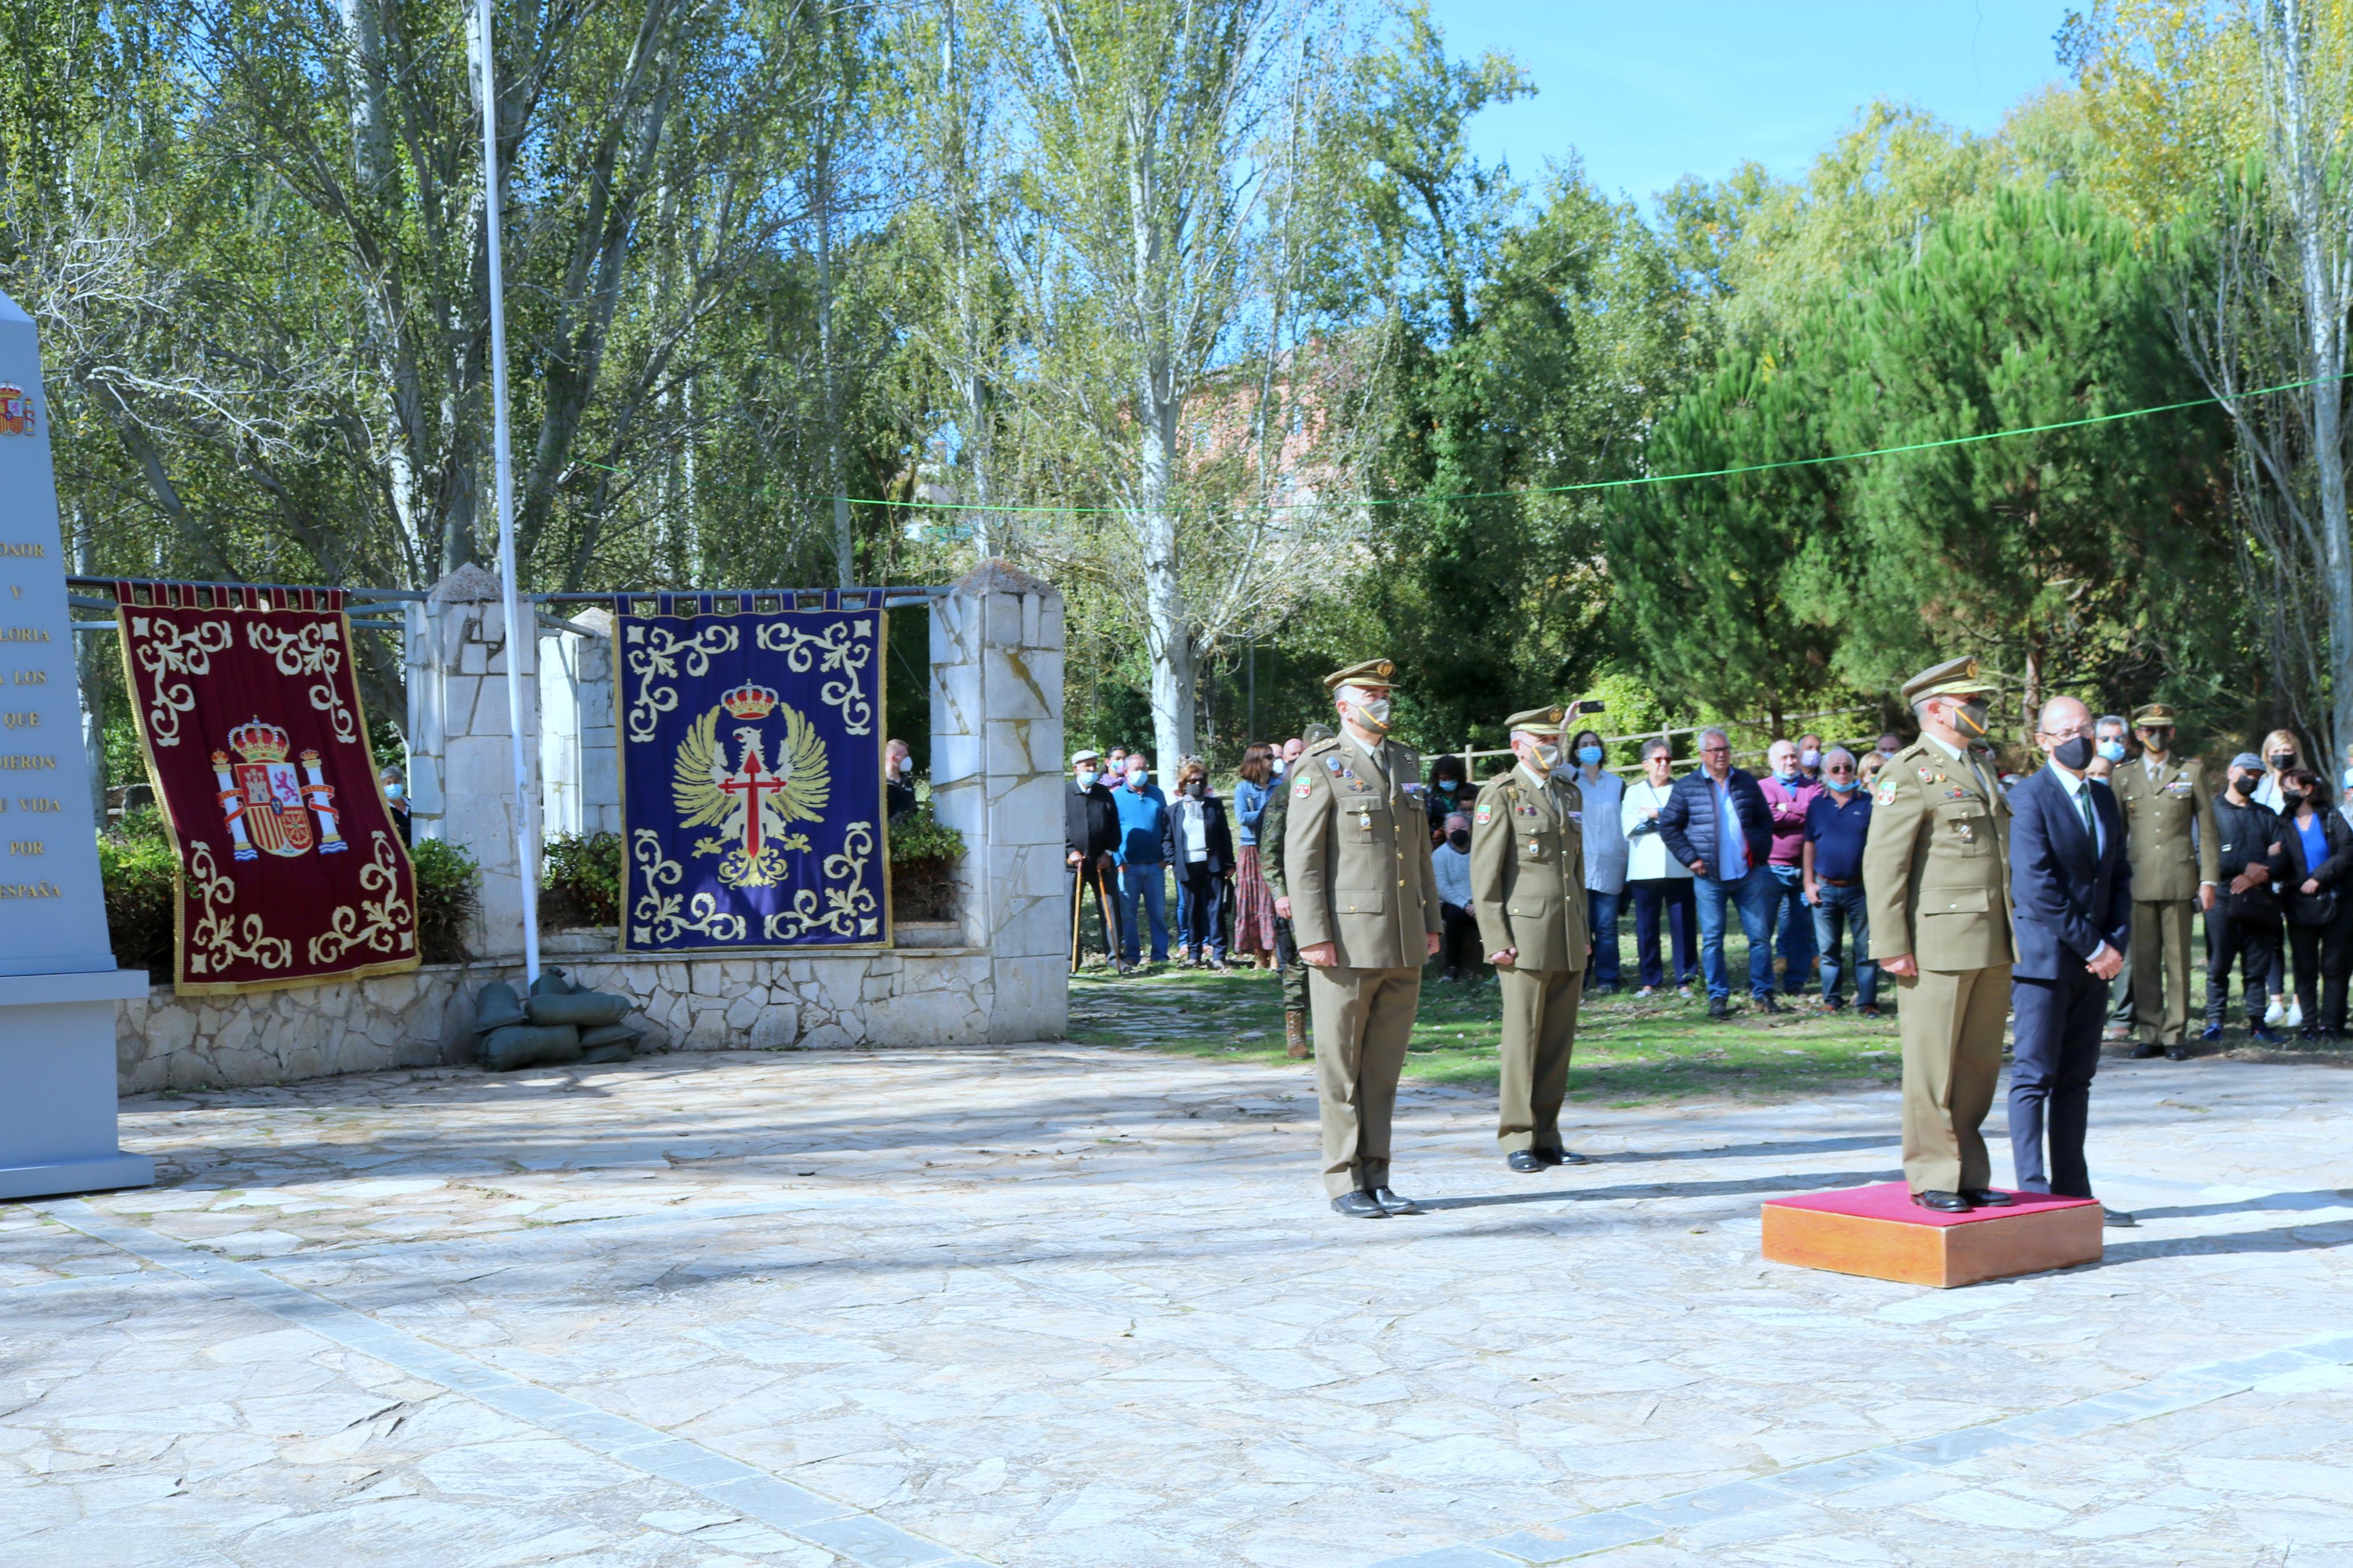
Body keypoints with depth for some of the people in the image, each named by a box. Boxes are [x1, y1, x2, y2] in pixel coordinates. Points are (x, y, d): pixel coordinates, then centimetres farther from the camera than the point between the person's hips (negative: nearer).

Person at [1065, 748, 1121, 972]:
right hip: (1073, 862, -2)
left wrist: (1108, 853, 0)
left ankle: (1114, 955, 9)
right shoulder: (1064, 795, 0)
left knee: (1109, 909, 3)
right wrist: (1070, 851, -10)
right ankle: (1071, 959, 7)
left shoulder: (1105, 794, 9)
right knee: (1070, 912, 0)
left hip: (1101, 862, 2)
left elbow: (1114, 827, 10)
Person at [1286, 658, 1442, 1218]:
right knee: (1340, 1067, 1)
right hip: (1347, 943, -6)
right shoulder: (1320, 768, -4)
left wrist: (1431, 923, 14)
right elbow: (1301, 857, -8)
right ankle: (1345, 1182, 8)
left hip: (1404, 944, 6)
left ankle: (1376, 1177, 15)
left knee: (1385, 1065, 9)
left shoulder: (1407, 763, 15)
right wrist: (1314, 937, -15)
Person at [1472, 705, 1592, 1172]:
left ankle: (1546, 1137, 13)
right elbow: (1484, 873, -7)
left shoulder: (1568, 795, 17)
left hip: (1569, 941, 6)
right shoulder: (1500, 796, -4)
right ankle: (1517, 1139, 4)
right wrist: (1496, 939, -13)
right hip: (1525, 936, -6)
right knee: (1522, 1039, -3)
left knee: (1559, 1040, 6)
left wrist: (1583, 930, 18)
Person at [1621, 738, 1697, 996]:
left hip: (1679, 869, -1)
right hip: (1645, 869, 1)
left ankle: (1685, 980, 2)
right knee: (1646, 927, 0)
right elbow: (1629, 825, -1)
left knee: (1683, 925, -4)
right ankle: (1650, 981, 7)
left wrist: (1655, 814, -7)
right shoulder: (1634, 792, 17)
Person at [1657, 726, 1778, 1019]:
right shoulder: (1686, 787, 1)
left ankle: (1762, 993, 13)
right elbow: (1669, 827, 4)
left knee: (1760, 935, 3)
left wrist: (1760, 853, 4)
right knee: (1712, 939, 1)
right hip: (1709, 877, -2)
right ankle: (1718, 996, 8)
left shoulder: (1747, 783, 8)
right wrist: (1691, 858, -4)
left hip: (1748, 874, 2)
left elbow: (1765, 820, 16)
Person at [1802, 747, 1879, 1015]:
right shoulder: (1817, 804, 7)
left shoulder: (1868, 803, 2)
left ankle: (1867, 1002, 5)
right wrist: (1809, 883, 2)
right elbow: (1809, 845, 9)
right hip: (1825, 888, 2)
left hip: (1860, 888, -2)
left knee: (1865, 949, 0)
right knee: (1828, 949, 7)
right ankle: (1831, 1000, 16)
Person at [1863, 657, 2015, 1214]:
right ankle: (1932, 1177, 6)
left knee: (1980, 1064, 9)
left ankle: (1968, 1173, 17)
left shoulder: (1980, 771, 21)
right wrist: (1891, 946, -16)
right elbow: (1883, 863, -11)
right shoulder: (1909, 772, -6)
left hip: (1993, 946, 8)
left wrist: (2015, 936, 21)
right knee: (1933, 1066, -2)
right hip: (1939, 943, -8)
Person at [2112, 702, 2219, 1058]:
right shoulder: (2123, 778, 12)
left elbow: (2207, 829, 7)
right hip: (2138, 882, 1)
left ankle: (2174, 1033, 7)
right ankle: (2149, 1033, 8)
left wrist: (2208, 880, 1)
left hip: (2179, 879, -1)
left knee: (2178, 959, 0)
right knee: (2144, 961, 1)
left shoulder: (2192, 772, 9)